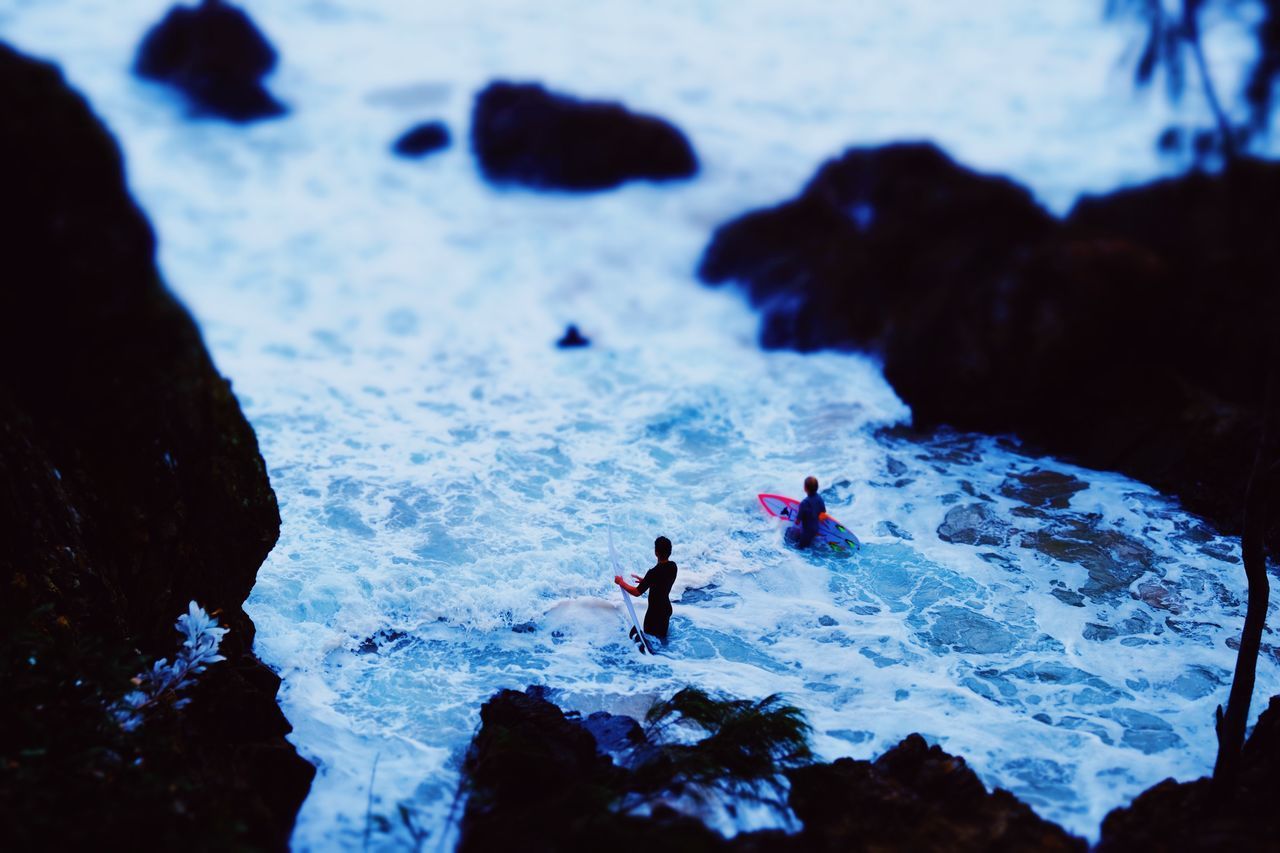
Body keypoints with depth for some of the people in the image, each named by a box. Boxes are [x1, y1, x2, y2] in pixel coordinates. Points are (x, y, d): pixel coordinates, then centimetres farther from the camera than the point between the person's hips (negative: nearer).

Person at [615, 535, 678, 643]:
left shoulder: (654, 573, -31)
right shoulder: (673, 566, -8)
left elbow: (637, 592, -24)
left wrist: (621, 582, -11)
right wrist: (644, 581, 14)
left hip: (655, 613, -7)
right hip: (666, 609, 7)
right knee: (662, 638, 23)